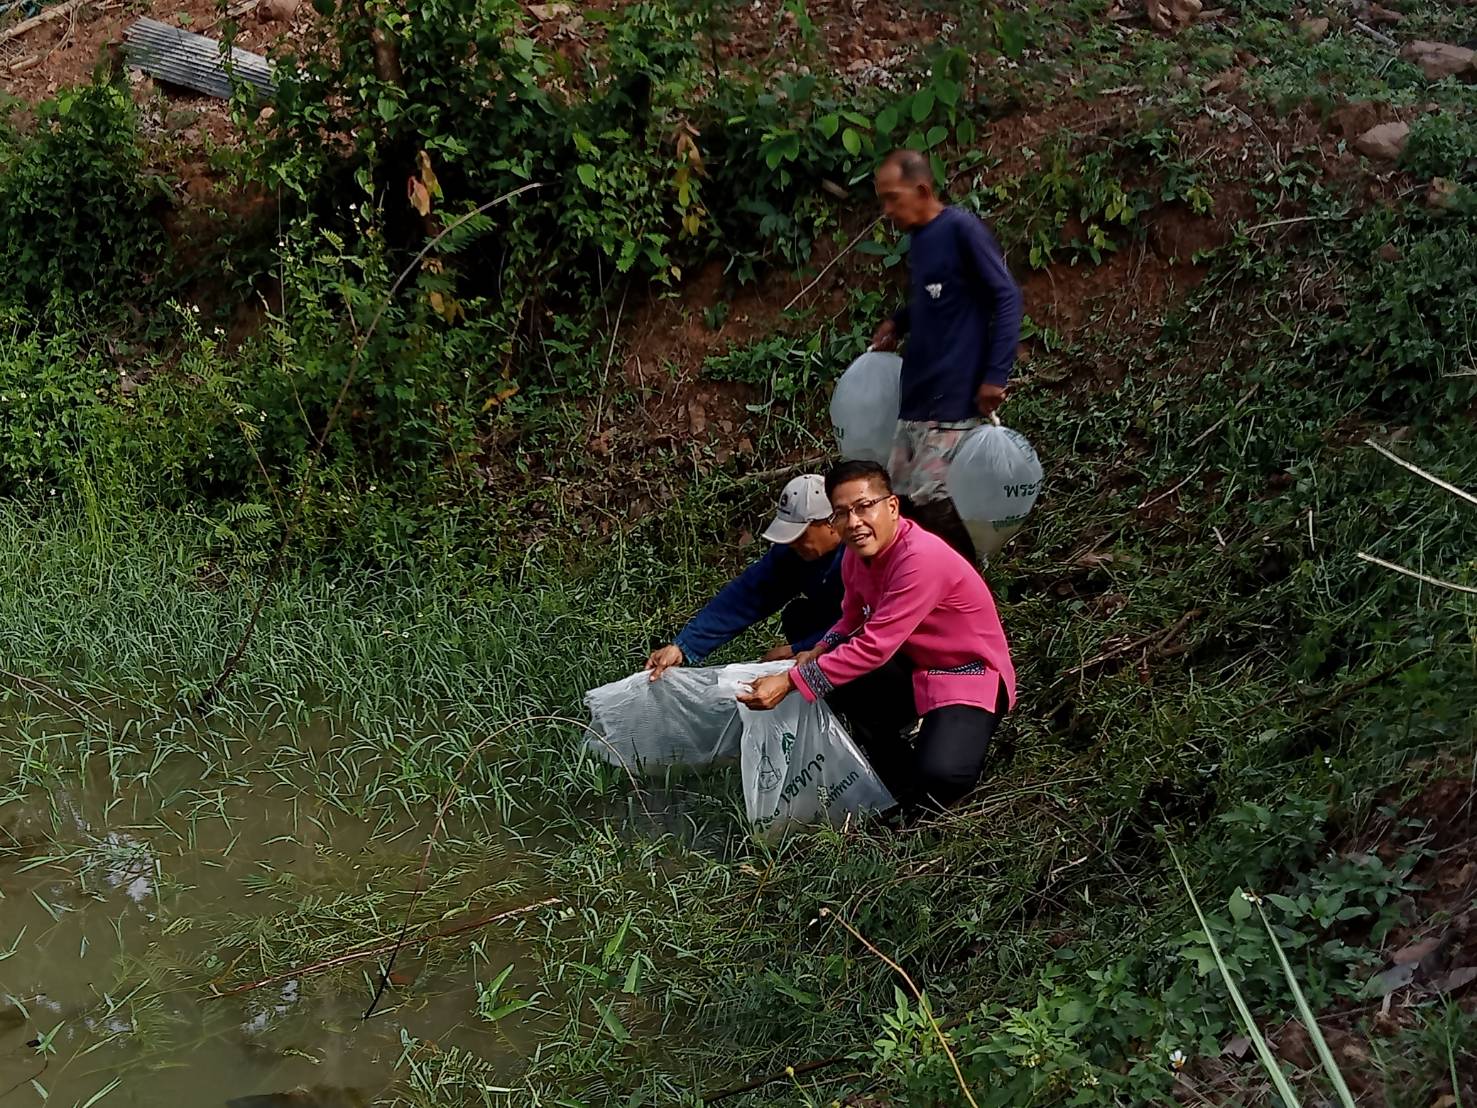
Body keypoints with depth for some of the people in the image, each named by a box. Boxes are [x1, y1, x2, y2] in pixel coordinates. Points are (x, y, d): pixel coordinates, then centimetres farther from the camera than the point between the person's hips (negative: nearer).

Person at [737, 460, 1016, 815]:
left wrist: (790, 682, -30)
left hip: (969, 676, -8)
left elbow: (875, 646, -31)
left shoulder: (922, 558, -30)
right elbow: (853, 620, 11)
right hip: (913, 667, 8)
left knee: (939, 778, -31)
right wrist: (820, 652, -12)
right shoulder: (856, 555, -3)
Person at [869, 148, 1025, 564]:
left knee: (931, 504, -11)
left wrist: (995, 375, -19)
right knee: (899, 500, 7)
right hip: (915, 402, 9)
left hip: (954, 401, -9)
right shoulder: (918, 239, 13)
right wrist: (898, 323, 11)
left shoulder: (962, 229, -11)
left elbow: (1007, 299, -14)